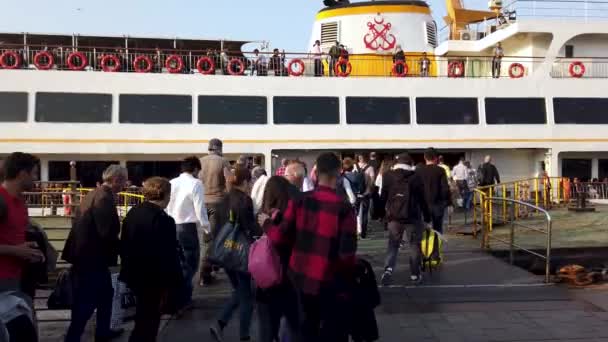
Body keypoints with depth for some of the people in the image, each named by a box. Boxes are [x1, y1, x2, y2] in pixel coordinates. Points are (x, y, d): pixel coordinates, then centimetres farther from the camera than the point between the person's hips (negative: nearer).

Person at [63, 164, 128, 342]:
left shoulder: (95, 194, 9)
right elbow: (107, 234, -25)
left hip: (86, 255, 10)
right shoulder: (105, 198, -21)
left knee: (105, 294, 22)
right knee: (85, 303, 1)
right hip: (92, 258, -10)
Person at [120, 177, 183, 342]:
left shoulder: (132, 213, 4)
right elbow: (168, 256, -21)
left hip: (134, 274, 8)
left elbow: (124, 244, 12)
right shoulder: (163, 220, -22)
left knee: (143, 317, 23)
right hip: (153, 278, -8)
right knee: (148, 320, 5)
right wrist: (173, 282, -13)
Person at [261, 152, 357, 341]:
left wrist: (267, 223, 15)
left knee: (306, 327, 23)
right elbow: (346, 253, -17)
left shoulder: (299, 201, -5)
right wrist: (349, 275, 2)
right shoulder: (344, 208, -15)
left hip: (300, 276, 4)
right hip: (327, 281, -4)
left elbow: (280, 238, -4)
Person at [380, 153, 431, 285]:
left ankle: (388, 269, -5)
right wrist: (427, 217, 6)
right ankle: (415, 274, 14)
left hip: (393, 216, 2)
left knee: (393, 244, 13)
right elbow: (422, 200, -2)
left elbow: (383, 198, 5)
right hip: (412, 217, -2)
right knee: (415, 244, 10)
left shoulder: (388, 176, 1)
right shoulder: (416, 177, -5)